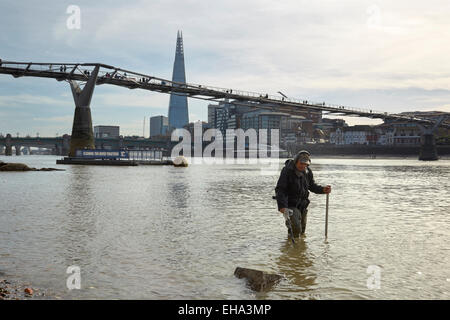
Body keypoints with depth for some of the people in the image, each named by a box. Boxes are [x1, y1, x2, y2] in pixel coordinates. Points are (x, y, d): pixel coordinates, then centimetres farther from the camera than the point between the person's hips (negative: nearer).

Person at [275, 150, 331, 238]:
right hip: (290, 204, -6)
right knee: (296, 229, -20)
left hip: (303, 204, 6)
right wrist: (282, 206, -34)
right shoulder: (287, 171, -19)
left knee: (302, 231, 17)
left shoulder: (308, 172, 0)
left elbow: (312, 186, 12)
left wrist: (323, 189, -8)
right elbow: (280, 189, -22)